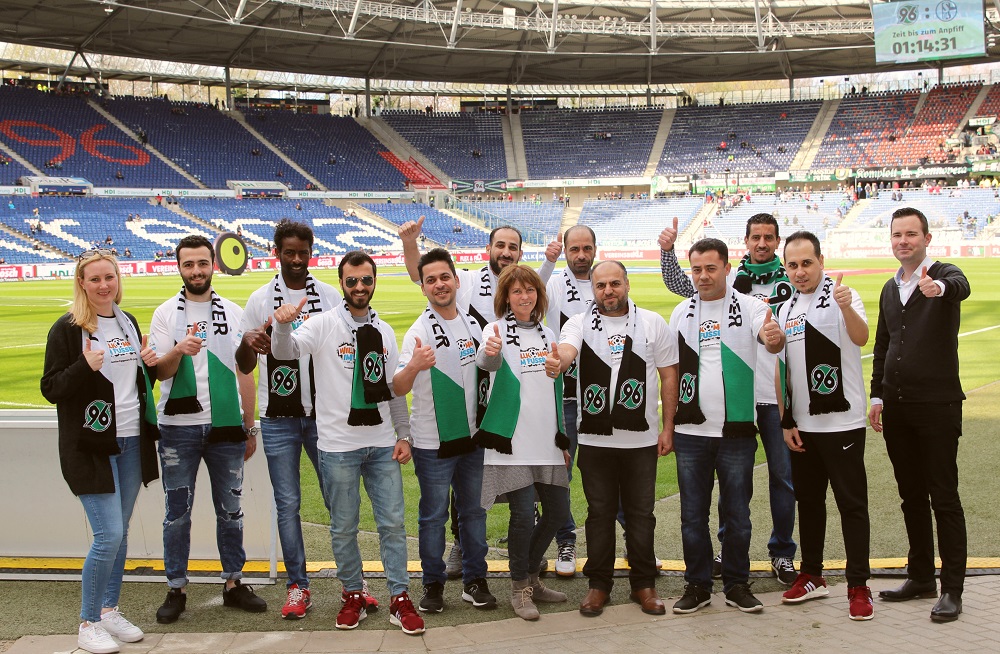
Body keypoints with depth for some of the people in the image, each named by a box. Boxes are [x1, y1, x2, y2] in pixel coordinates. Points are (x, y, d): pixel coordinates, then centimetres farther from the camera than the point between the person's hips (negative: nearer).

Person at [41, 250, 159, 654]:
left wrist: (147, 364, 2)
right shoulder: (67, 329, -8)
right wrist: (86, 367, -25)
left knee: (121, 532, 11)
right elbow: (51, 389, -9)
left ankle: (110, 610, 25)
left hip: (131, 442, 6)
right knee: (108, 535, -9)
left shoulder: (128, 322, 12)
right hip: (91, 446, -6)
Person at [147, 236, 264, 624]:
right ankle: (176, 590, 13)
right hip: (179, 427, -2)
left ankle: (233, 583, 19)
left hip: (226, 426, 2)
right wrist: (179, 350, -26)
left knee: (230, 508, 9)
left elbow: (244, 373, 11)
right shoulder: (166, 313, 3)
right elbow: (159, 371, -3)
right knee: (177, 511, 3)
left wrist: (249, 428, 10)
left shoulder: (234, 313, 9)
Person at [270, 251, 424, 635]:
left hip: (382, 445, 3)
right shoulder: (325, 324, -4)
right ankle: (354, 596, 23)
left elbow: (394, 388, 13)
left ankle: (400, 599, 14)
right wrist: (282, 326, -41)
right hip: (338, 446, -3)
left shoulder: (384, 331, 10)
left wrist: (404, 435, 8)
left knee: (393, 523, 4)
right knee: (343, 528, 7)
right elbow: (285, 352, -19)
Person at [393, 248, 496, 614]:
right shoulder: (420, 330, -12)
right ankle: (433, 584, 15)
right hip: (433, 443, -5)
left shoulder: (472, 324, 5)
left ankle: (475, 580, 22)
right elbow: (398, 389, -21)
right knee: (433, 516, 3)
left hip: (471, 438, 5)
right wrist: (413, 367, -42)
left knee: (473, 511, 12)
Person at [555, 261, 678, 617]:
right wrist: (555, 361, -45)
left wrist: (668, 428, 1)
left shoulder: (653, 323, 4)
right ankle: (599, 584, 19)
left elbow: (669, 377, 5)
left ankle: (644, 584, 20)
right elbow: (565, 352, -20)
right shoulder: (579, 324, 2)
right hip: (595, 438, 0)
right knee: (599, 513, 8)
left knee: (640, 513, 7)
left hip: (642, 438, 0)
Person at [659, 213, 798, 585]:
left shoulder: (791, 282, 2)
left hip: (776, 394, -1)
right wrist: (668, 250, -12)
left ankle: (782, 551, 20)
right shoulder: (728, 279, 5)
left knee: (782, 474, 6)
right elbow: (678, 284, 2)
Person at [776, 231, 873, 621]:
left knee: (852, 503, 0)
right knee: (808, 500, 15)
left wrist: (847, 309, -48)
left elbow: (861, 338, -28)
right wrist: (786, 422, 9)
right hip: (802, 426, 6)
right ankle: (812, 576, 27)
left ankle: (859, 586, 7)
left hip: (842, 421, -6)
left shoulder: (841, 296, -8)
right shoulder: (786, 310, 10)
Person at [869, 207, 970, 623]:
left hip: (937, 405, -6)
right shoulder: (890, 289, 13)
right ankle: (921, 576, 24)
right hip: (897, 408, 6)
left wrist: (939, 286, -55)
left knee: (944, 498, -2)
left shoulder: (944, 275, -6)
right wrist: (877, 396, 13)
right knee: (911, 495, 13)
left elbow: (962, 288, -32)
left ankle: (952, 588, 4)